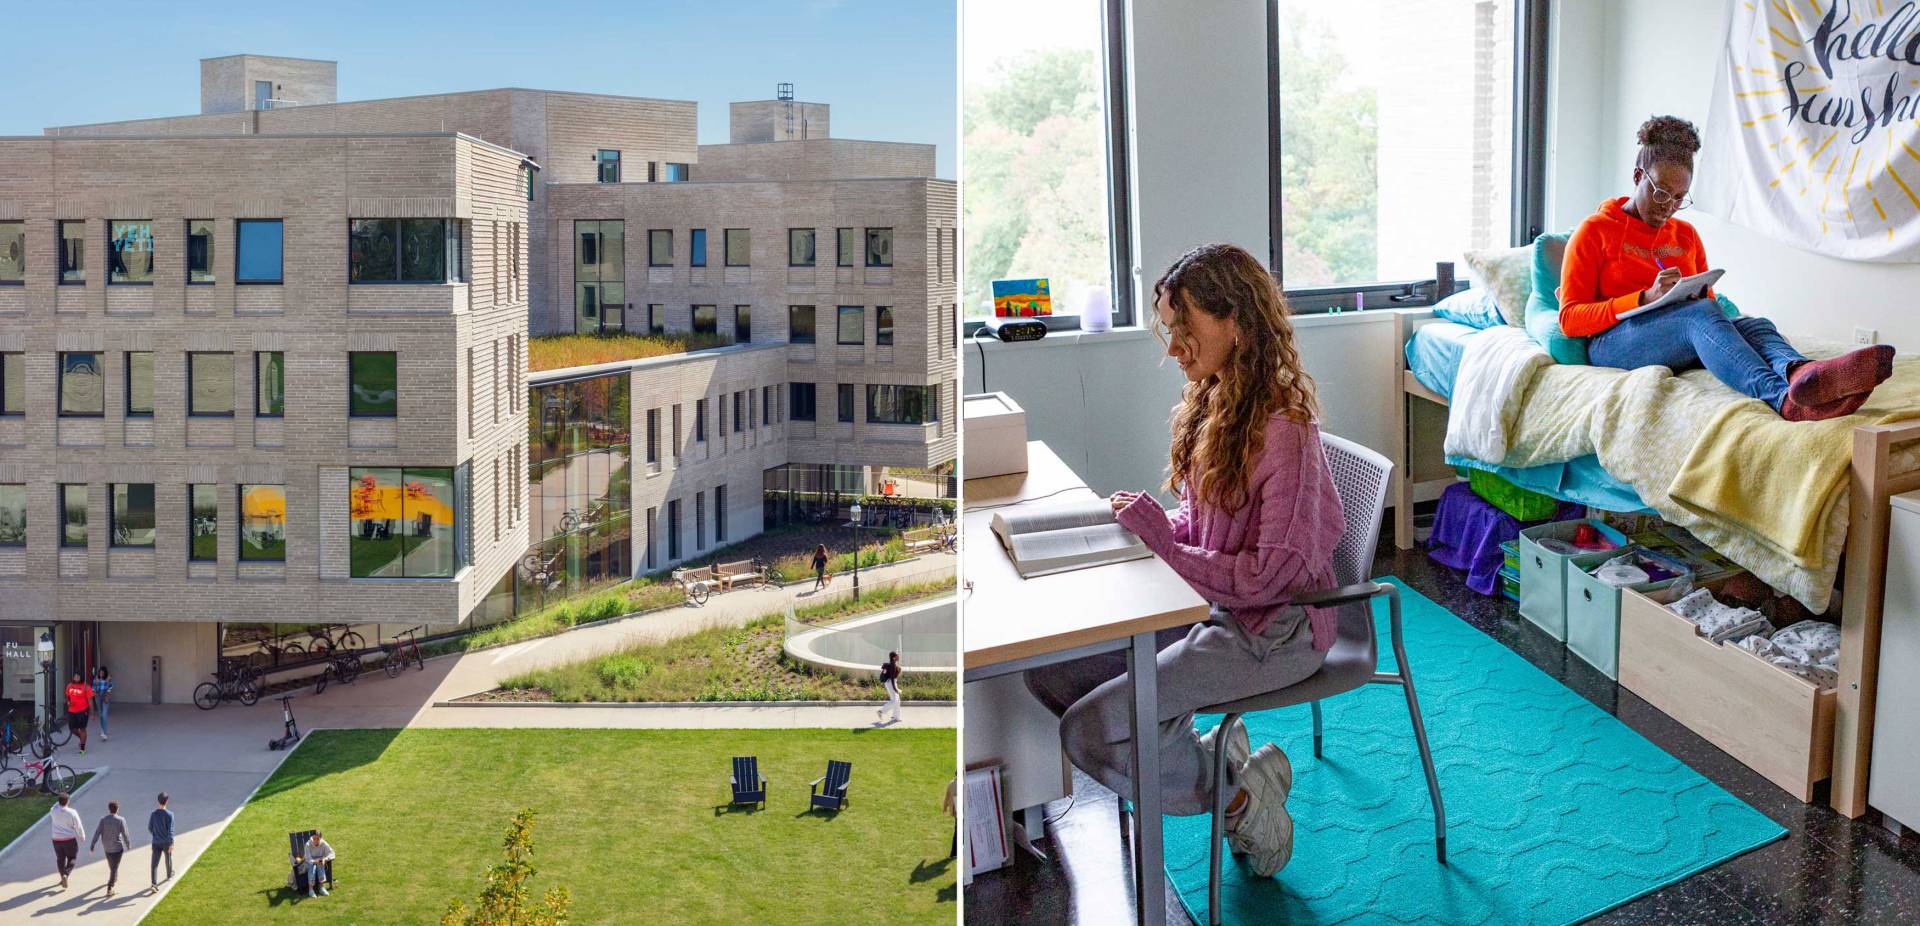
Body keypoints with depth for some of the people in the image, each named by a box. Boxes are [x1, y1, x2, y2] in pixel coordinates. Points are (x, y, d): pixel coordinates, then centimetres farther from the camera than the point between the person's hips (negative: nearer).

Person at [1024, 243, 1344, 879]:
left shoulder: (1283, 429, -23)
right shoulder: (1212, 404, 2)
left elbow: (1273, 574, -23)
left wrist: (1164, 541, -21)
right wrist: (1146, 524, -4)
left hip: (1273, 630, -9)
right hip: (1212, 604, 9)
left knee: (1087, 730, -17)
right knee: (1048, 673, -1)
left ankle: (1239, 794, 2)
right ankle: (1205, 756, 7)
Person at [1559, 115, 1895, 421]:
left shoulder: (1686, 236, 24)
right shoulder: (1595, 231, 7)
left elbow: (1708, 302, 26)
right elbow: (1569, 319, -3)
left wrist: (1700, 295, -1)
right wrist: (1646, 298, -17)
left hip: (1679, 345, 5)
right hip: (1612, 345, -5)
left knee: (1752, 324, -28)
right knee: (1699, 314, -36)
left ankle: (1799, 372, -66)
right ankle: (1783, 398, -64)